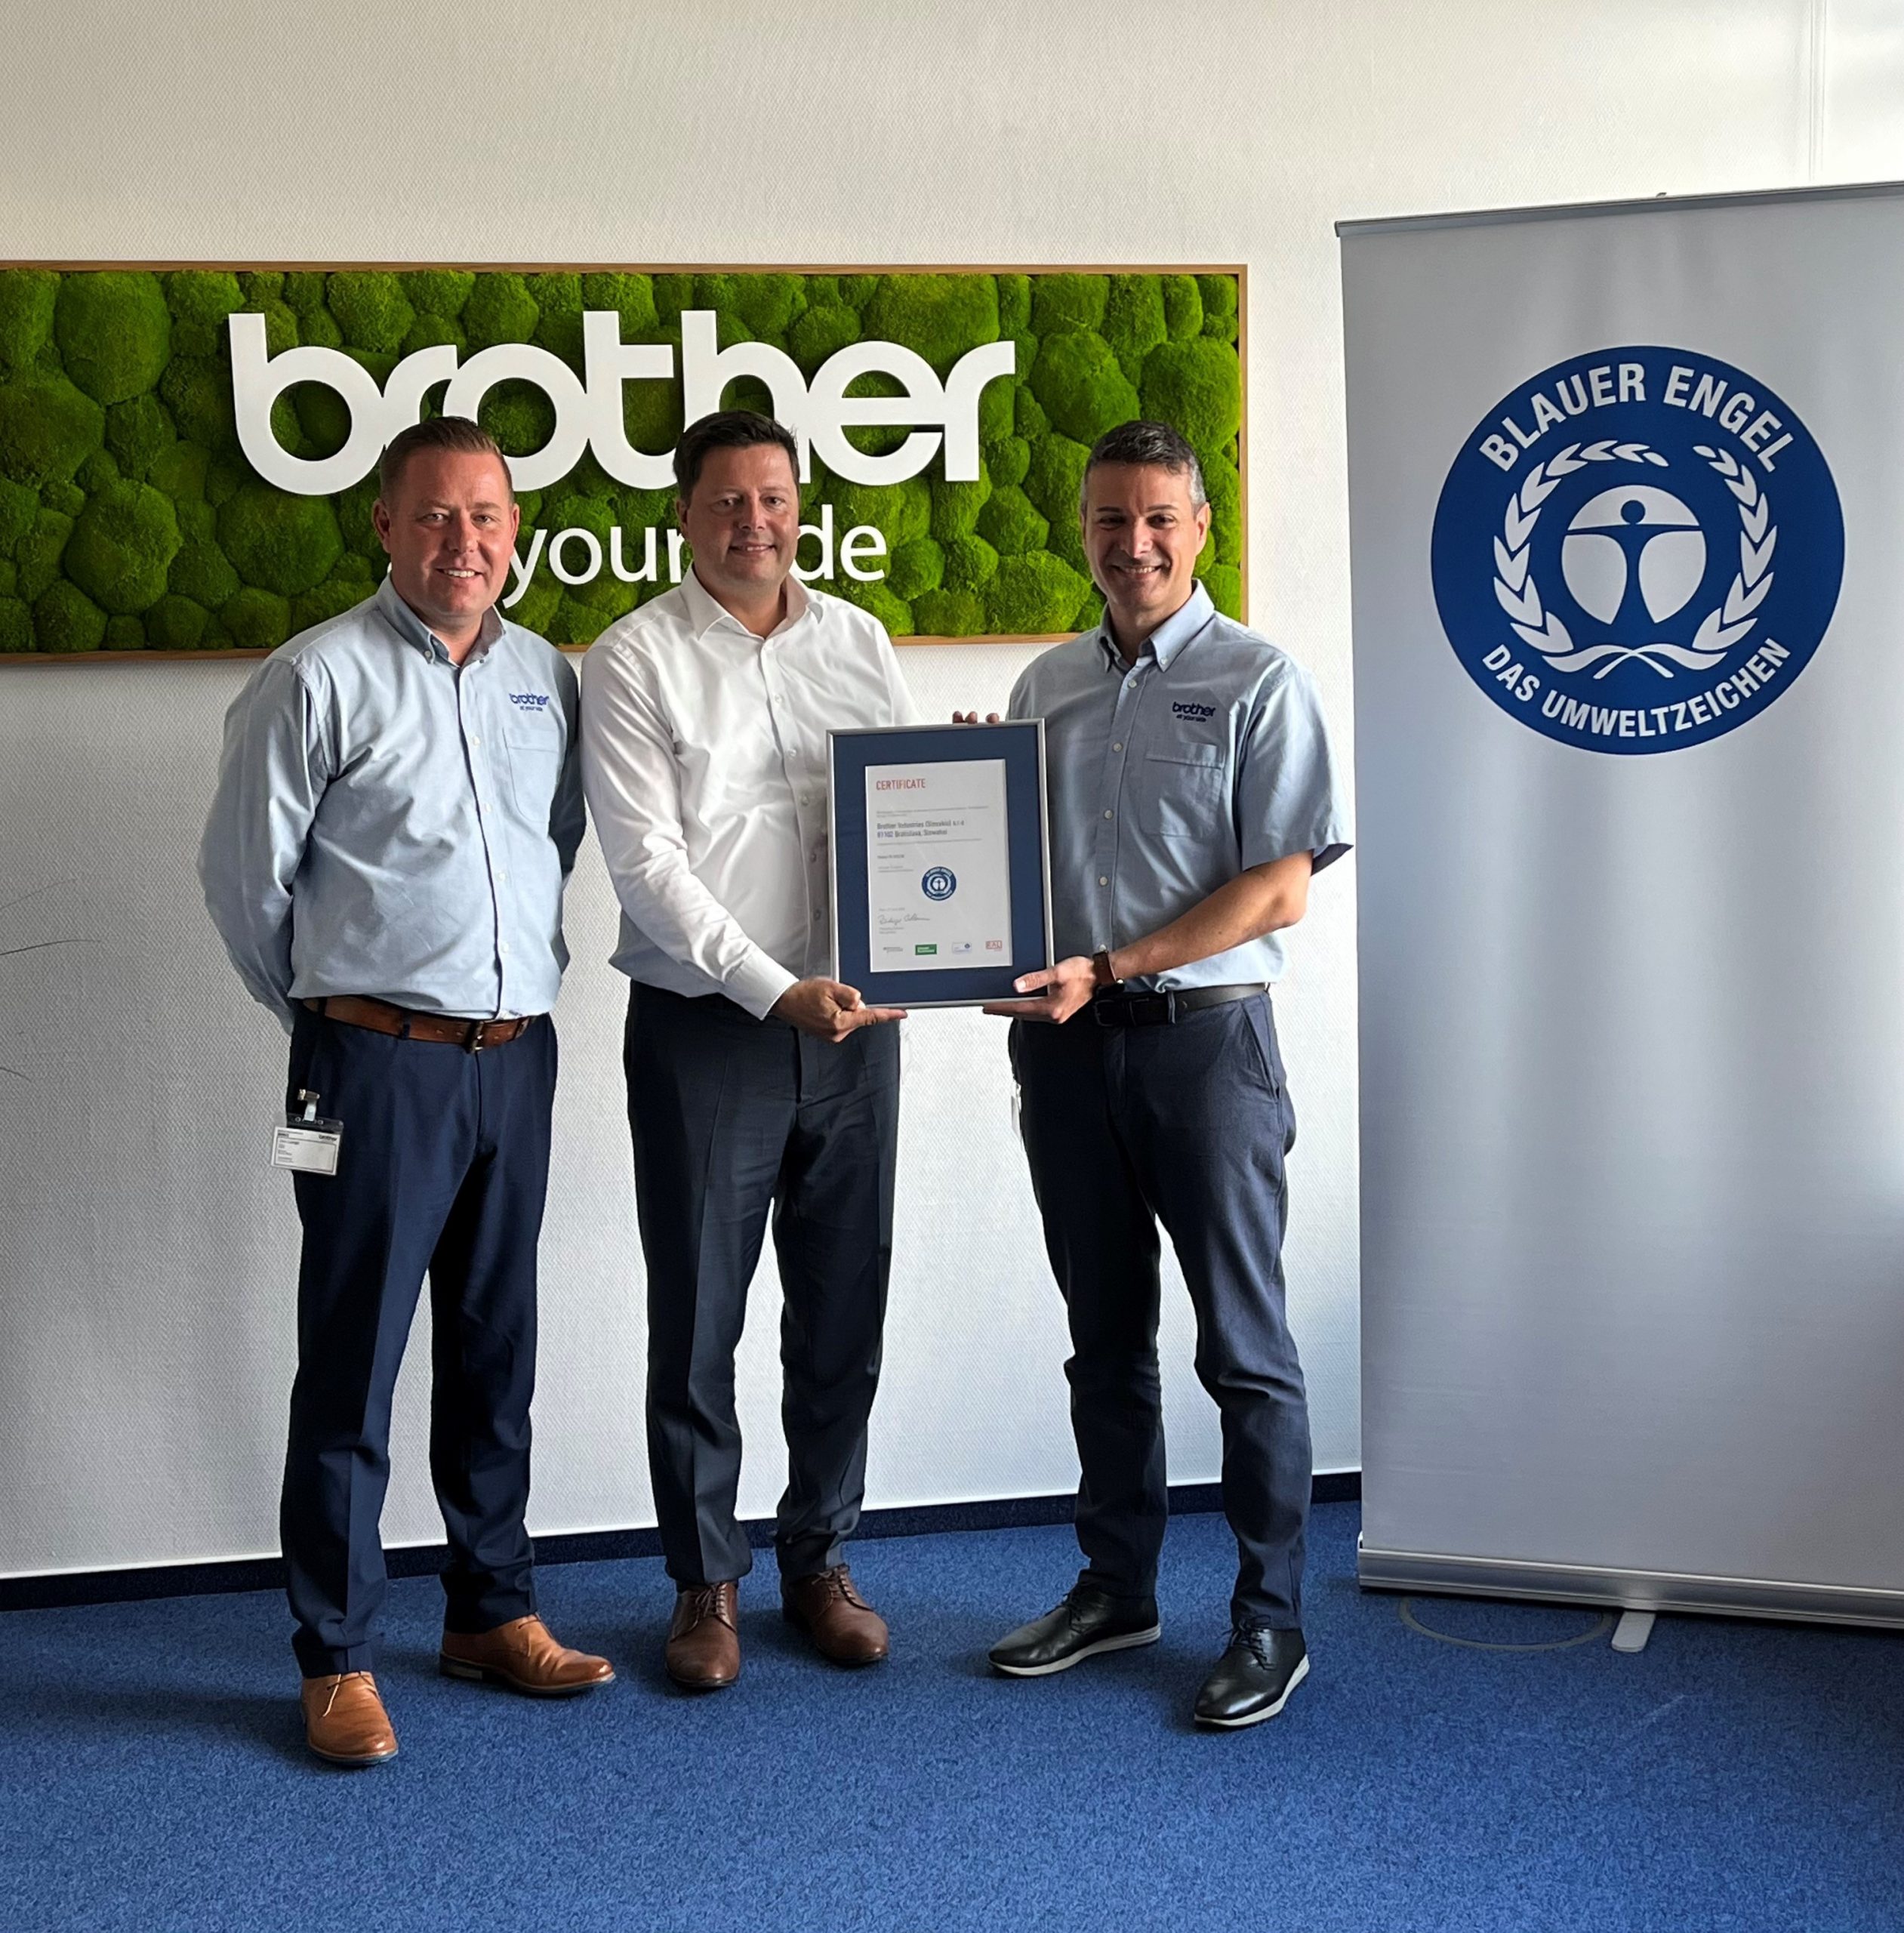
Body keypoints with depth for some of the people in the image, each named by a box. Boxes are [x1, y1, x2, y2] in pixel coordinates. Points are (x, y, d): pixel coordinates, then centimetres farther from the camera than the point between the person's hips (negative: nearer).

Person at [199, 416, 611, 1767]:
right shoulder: (319, 678, -7)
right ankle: (338, 1658, 11)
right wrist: (325, 1010, 7)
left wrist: (515, 984, 15)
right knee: (353, 1364, 1)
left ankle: (494, 1611, 27)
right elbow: (245, 871, -2)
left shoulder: (550, 679, 9)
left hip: (518, 1057, 5)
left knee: (496, 1351, 14)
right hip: (380, 1062, -5)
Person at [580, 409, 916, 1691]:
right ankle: (707, 1582, 20)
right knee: (697, 1318, 4)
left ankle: (820, 1559, 27)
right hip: (705, 1025, -3)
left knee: (844, 1308, 11)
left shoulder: (859, 642, 9)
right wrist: (776, 991, -18)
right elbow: (647, 856, -11)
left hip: (854, 1020, 4)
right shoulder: (636, 661, -4)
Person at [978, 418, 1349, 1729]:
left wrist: (1110, 968, -17)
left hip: (1203, 1034, -5)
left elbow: (1280, 890, -10)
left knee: (1244, 1345, 1)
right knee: (1106, 1335, 14)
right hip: (1065, 1043, 5)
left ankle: (1271, 1619, 12)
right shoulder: (1046, 686, 13)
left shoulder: (1257, 682, -3)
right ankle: (1116, 1587, 26)